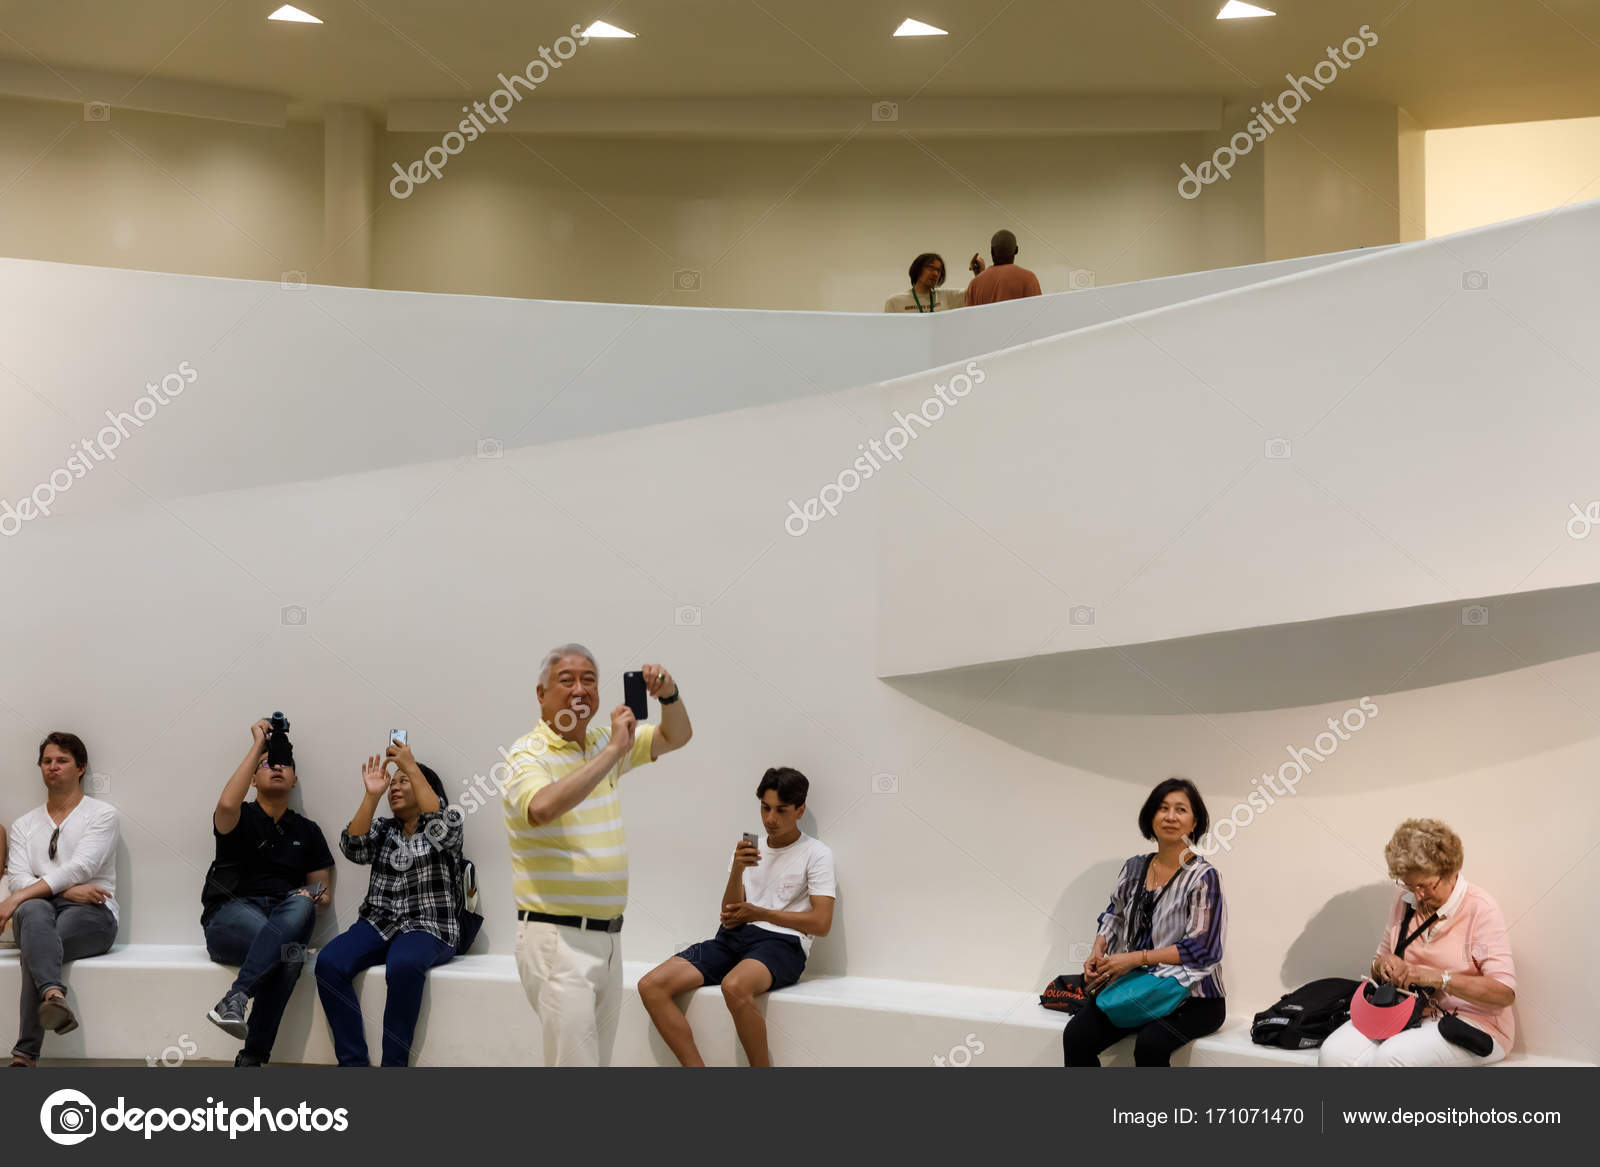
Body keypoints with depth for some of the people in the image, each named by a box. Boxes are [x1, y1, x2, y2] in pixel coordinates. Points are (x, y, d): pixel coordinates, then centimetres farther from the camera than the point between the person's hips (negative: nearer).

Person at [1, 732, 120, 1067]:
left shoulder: (102, 814, 8)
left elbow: (80, 868, -8)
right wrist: (67, 891, -14)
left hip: (92, 915, -2)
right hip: (41, 912, 2)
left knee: (35, 949, -35)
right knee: (34, 910, -39)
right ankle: (54, 995, -65)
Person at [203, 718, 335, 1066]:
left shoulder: (307, 831, 21)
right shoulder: (241, 819, 11)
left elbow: (324, 894, 19)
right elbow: (227, 803, -16)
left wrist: (314, 897, -7)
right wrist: (258, 745, -8)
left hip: (285, 918, 3)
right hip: (230, 917, -3)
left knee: (301, 906, -37)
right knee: (290, 951, -36)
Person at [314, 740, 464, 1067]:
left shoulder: (451, 822, 9)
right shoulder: (383, 830, 20)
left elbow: (441, 827, -17)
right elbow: (353, 848, 0)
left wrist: (411, 766, -16)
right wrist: (372, 795, -8)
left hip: (428, 929, -4)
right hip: (379, 923, 4)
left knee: (403, 964, -38)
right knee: (329, 961, -25)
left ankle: (394, 1063, -29)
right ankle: (353, 1061, -25)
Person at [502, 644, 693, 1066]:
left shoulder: (603, 743, 12)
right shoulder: (528, 755, -10)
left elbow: (675, 737, 19)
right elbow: (543, 808, -31)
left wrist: (669, 695, -3)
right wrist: (613, 751, -29)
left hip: (608, 936, 8)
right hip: (557, 939, -7)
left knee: (599, 1060, 9)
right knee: (576, 1063, -14)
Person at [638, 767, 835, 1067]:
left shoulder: (816, 853, 5)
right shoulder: (749, 850, 20)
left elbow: (821, 923, -5)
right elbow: (730, 915, 10)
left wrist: (759, 913, 0)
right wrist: (738, 869, -7)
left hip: (781, 943, -6)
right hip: (733, 939, 6)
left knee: (734, 986, -40)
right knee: (651, 986, -15)